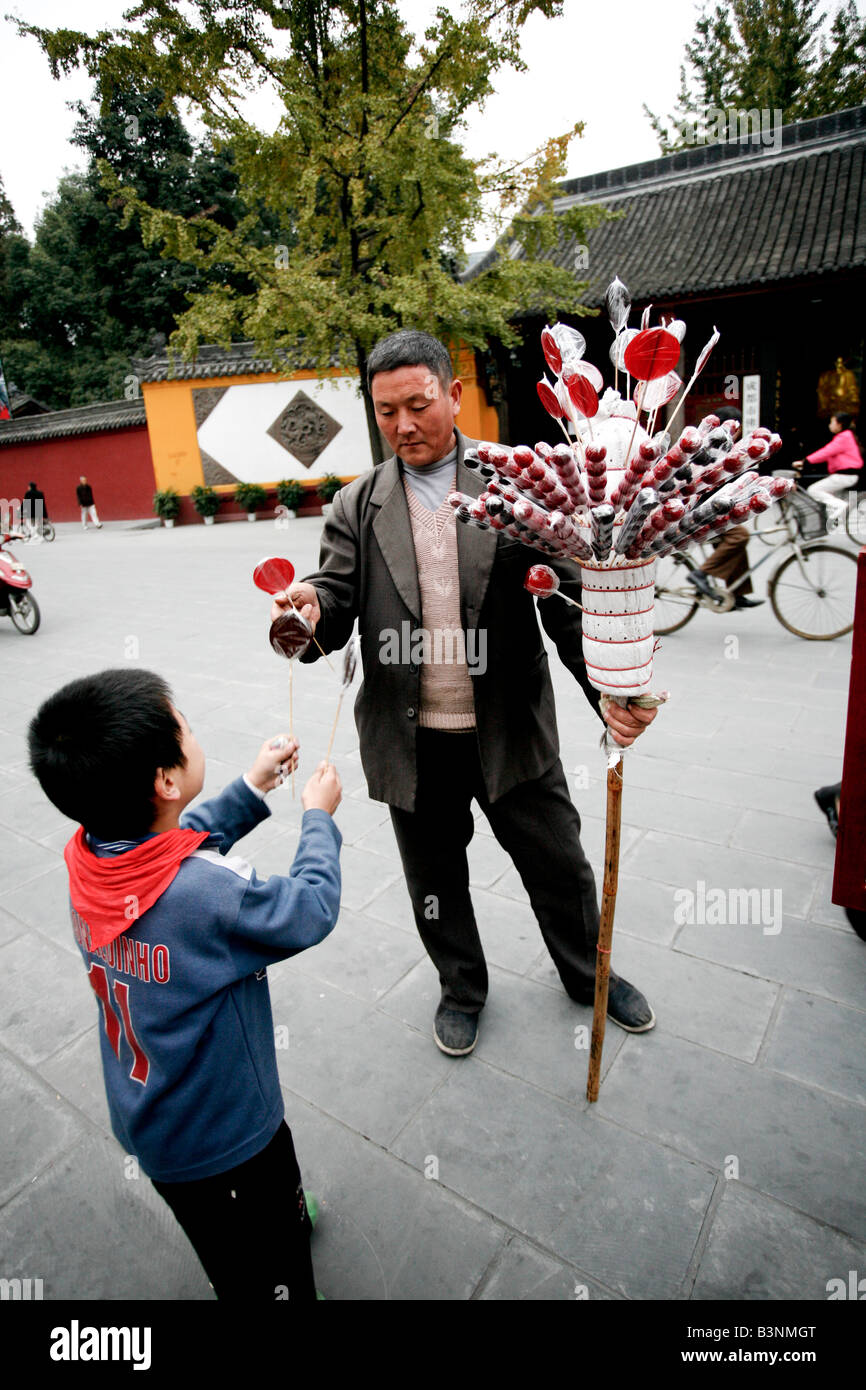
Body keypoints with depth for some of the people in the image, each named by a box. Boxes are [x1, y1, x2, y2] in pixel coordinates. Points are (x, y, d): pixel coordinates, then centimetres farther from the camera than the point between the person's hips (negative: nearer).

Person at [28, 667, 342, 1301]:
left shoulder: (91, 858, -17)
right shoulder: (210, 896, -39)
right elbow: (313, 909, -21)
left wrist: (253, 789, 4)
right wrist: (318, 817, -7)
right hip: (221, 1137, -6)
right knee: (269, 1278, 22)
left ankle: (283, 1212, 61)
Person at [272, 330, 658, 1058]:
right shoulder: (357, 507, 2)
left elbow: (569, 598, -10)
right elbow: (337, 595, -5)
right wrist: (310, 610, -30)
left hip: (511, 729, -1)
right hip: (411, 740, 2)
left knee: (557, 861, 17)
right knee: (435, 876, 19)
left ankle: (589, 973, 47)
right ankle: (462, 988, 47)